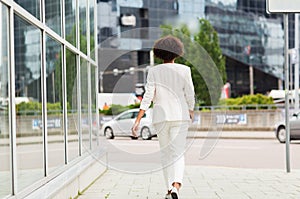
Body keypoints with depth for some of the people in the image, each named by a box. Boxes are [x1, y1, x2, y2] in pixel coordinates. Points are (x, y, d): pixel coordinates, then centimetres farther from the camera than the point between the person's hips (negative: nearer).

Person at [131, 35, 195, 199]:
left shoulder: (154, 71, -1)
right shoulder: (184, 70, -2)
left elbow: (148, 96, -8)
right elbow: (190, 95, -2)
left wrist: (137, 120, -10)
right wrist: (191, 111, 18)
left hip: (160, 116, 1)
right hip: (180, 115, -1)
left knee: (165, 153, 15)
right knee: (178, 153, -4)